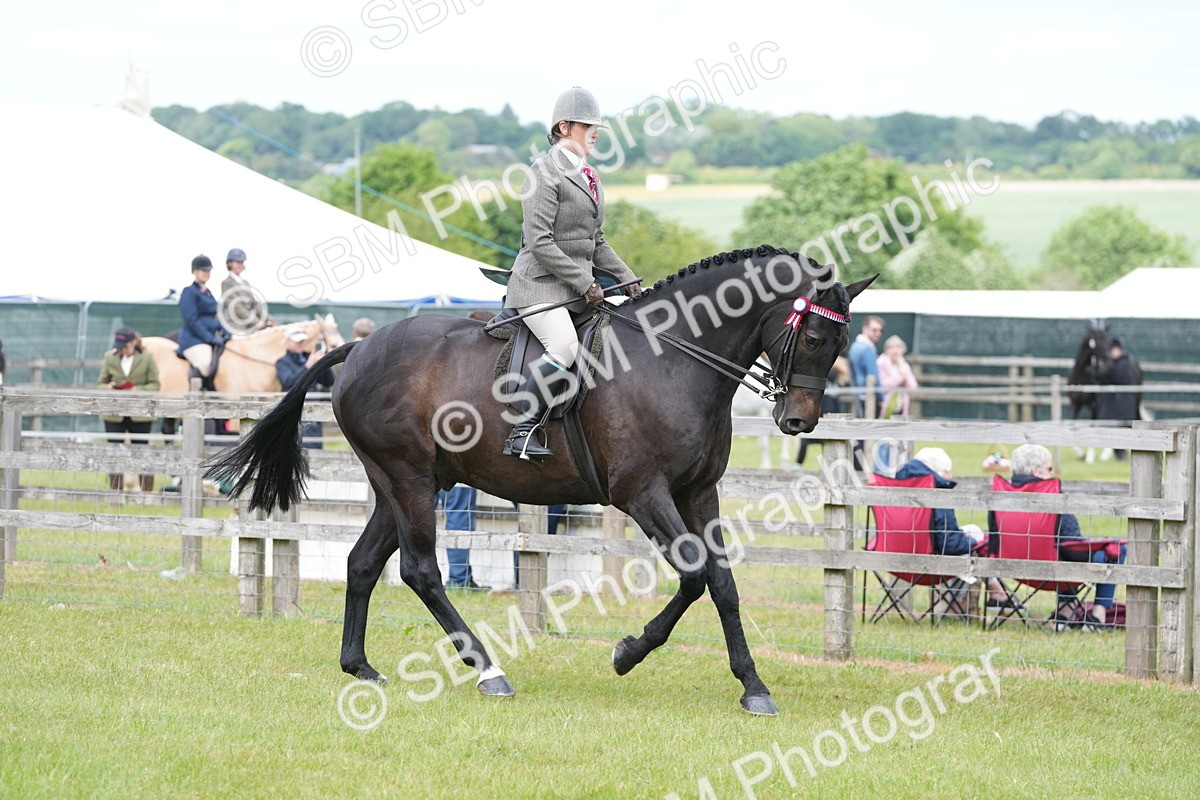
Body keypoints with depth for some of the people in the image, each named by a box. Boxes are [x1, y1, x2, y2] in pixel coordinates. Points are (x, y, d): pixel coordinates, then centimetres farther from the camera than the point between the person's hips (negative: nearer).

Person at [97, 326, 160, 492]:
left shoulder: (147, 358, -3)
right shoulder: (110, 357, 3)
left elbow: (154, 385, -3)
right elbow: (100, 383, 7)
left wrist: (137, 390, -21)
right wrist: (108, 388, -16)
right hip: (114, 415, 2)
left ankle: (147, 491, 13)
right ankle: (116, 492, 10)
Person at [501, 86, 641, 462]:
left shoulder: (589, 178, 18)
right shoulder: (546, 173, -9)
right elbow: (539, 242, -16)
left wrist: (628, 280, 10)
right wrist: (584, 283, -17)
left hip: (579, 288, 9)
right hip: (540, 286, -9)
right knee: (565, 347, -30)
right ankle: (521, 432, -27)